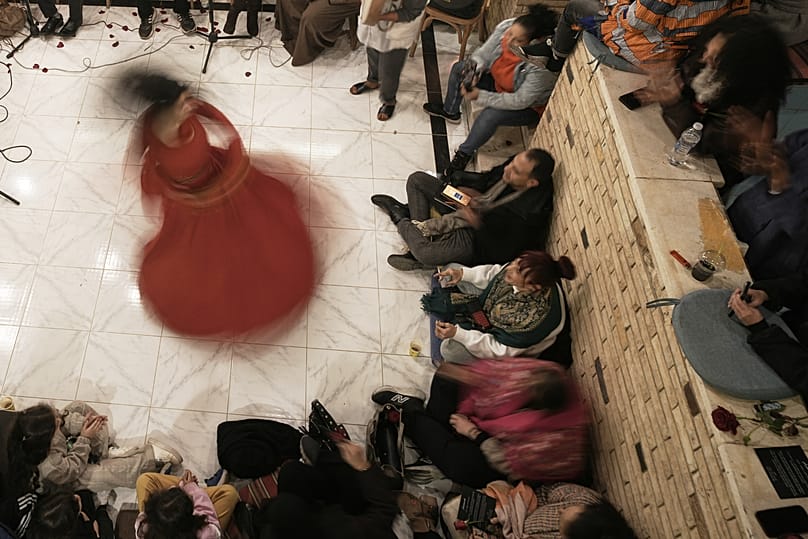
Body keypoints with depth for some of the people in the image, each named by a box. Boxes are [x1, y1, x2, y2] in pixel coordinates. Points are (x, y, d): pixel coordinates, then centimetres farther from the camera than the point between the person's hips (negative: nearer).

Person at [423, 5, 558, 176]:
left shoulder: (540, 68, -40)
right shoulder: (504, 27, -24)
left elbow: (520, 101, -34)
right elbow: (483, 54, -10)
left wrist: (480, 96, -36)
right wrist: (474, 70, -32)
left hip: (528, 107, -7)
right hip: (499, 82, 7)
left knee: (490, 115, -34)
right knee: (459, 68, 5)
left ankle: (466, 152, -8)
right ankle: (450, 112, 28)